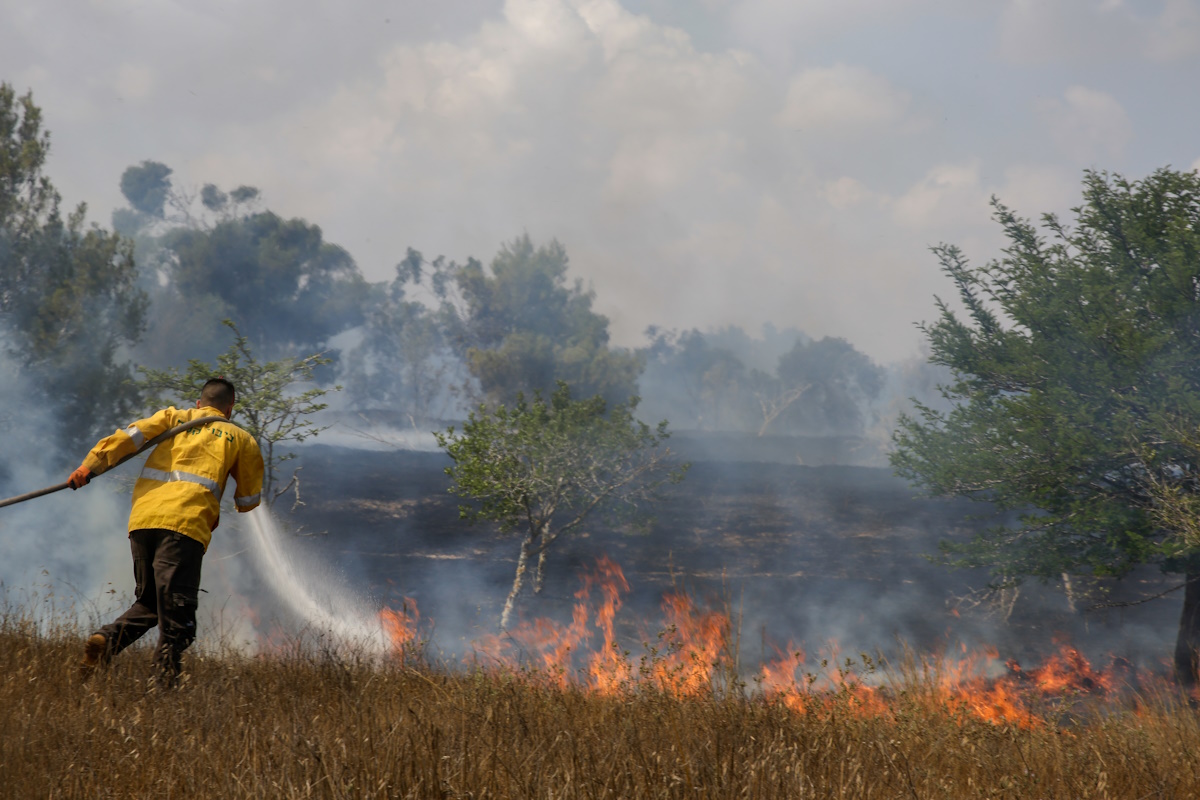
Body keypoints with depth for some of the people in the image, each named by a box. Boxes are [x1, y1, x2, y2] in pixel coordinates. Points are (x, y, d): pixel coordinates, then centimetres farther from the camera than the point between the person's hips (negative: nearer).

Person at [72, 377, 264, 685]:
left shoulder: (174, 417, 25)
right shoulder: (241, 439, 20)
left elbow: (132, 435, 7)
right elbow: (248, 499, 26)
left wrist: (91, 465, 1)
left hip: (142, 518, 4)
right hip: (186, 521, -4)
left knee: (148, 602, 18)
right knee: (177, 610, -10)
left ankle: (107, 639, -6)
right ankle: (165, 670, -30)